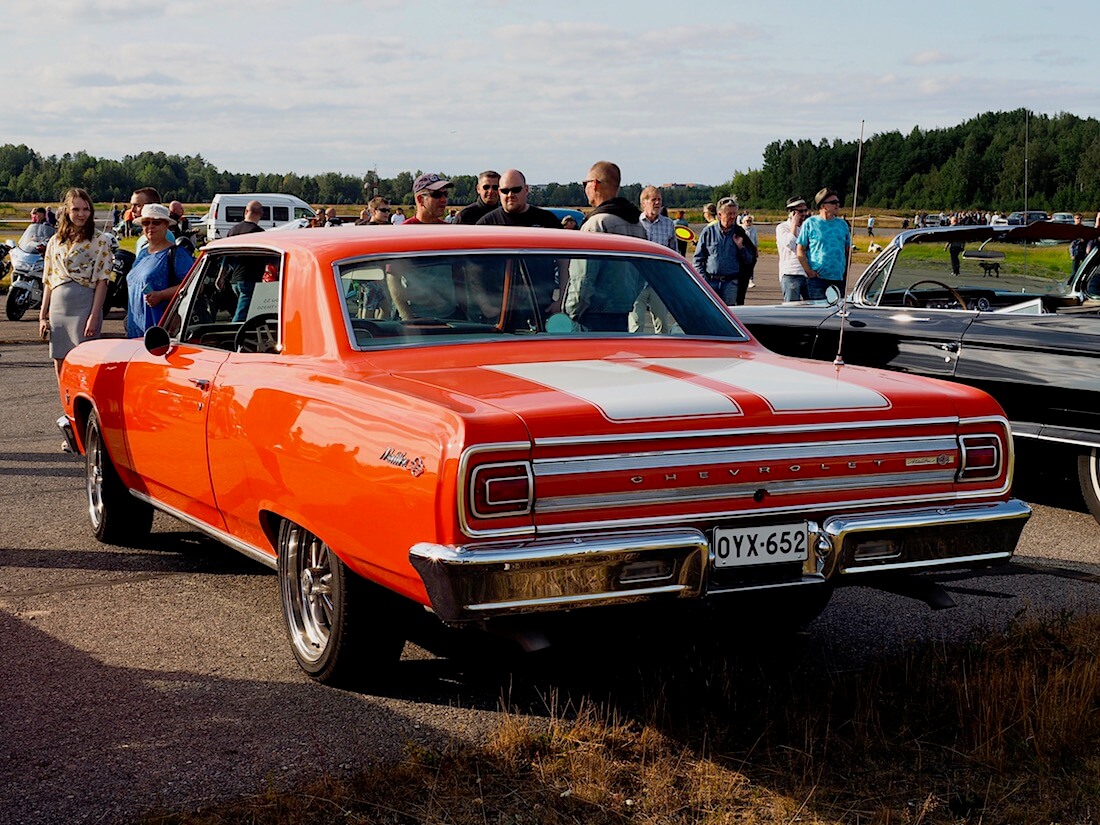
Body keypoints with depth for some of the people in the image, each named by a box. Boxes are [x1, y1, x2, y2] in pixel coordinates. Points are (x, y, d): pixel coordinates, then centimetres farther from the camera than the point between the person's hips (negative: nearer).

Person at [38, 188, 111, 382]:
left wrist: (94, 317, -14)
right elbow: (48, 282, 16)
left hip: (84, 307, -5)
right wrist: (43, 316, 10)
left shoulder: (100, 241, -1)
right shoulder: (55, 241, 14)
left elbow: (102, 282, -6)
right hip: (58, 308, 5)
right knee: (60, 366, 7)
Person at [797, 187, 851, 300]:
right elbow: (801, 250, -2)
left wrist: (846, 271, 8)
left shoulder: (842, 224, 13)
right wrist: (809, 272, -9)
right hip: (817, 278, -4)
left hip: (839, 279, 4)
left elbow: (848, 250, 18)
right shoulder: (810, 223, -1)